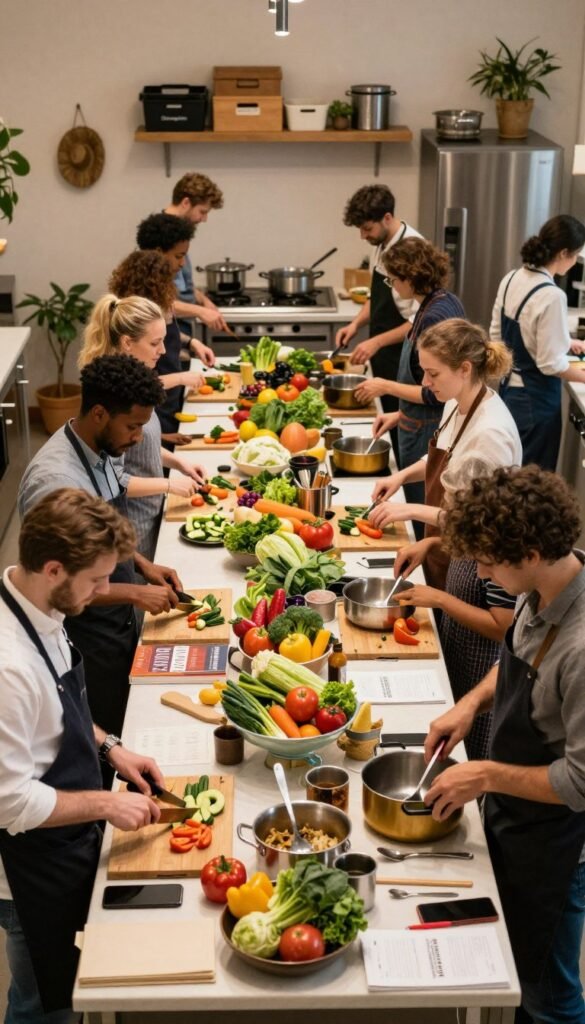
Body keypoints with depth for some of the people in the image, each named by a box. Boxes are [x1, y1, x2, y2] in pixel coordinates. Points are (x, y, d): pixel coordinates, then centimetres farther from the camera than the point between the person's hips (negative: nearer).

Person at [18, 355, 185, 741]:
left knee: (120, 734, 23)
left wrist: (143, 565, 2)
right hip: (86, 641, -8)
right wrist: (135, 593, -22)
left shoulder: (102, 449, -2)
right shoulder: (56, 479, -30)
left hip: (118, 624, 8)